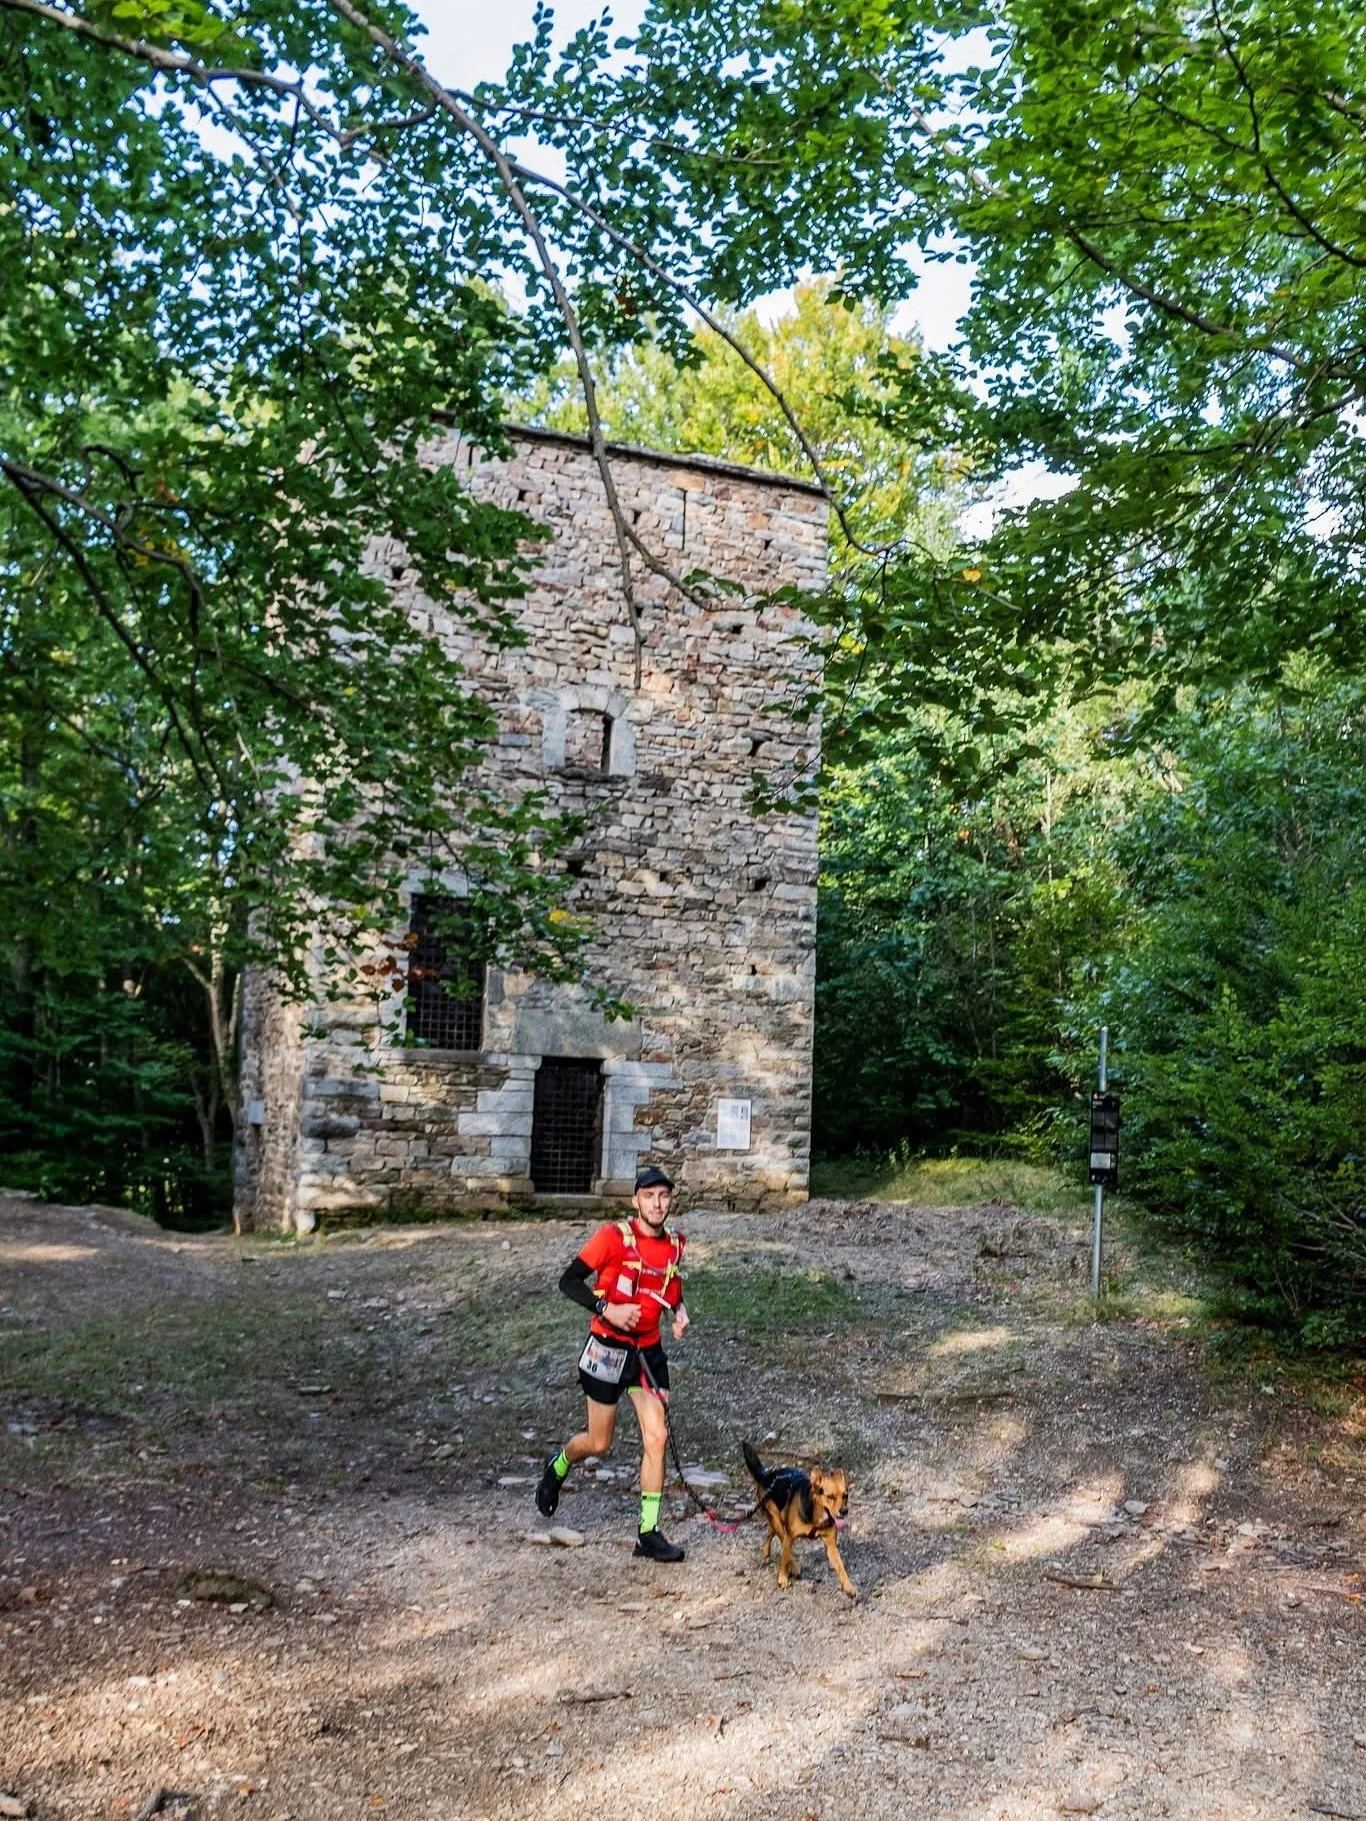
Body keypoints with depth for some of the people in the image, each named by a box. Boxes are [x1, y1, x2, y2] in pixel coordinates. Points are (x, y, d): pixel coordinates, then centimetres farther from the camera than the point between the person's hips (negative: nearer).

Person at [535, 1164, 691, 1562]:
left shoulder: (674, 1244, 1)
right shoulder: (614, 1237, -17)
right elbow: (569, 1281, -15)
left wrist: (679, 1310, 0)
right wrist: (607, 1309, -27)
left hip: (648, 1350, 4)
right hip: (609, 1348, -4)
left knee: (656, 1437, -3)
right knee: (600, 1442, 7)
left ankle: (649, 1533, 6)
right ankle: (558, 1465, 41)